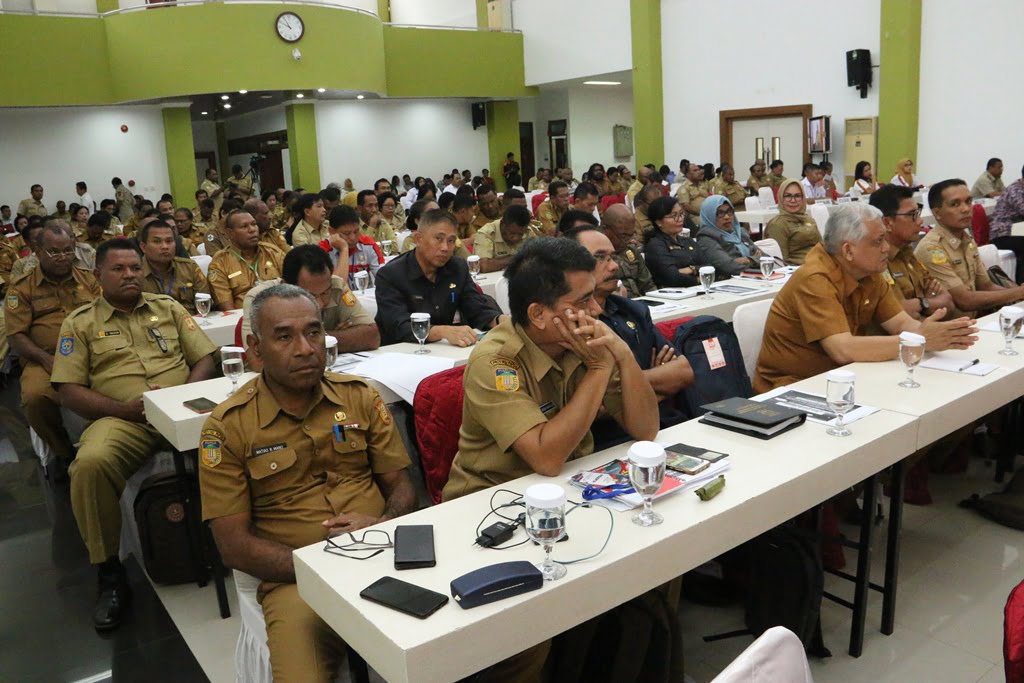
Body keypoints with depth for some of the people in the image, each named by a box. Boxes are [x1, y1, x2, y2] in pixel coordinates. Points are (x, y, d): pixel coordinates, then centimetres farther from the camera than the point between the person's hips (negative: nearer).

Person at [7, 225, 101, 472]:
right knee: (35, 397, -34)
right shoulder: (22, 287, 8)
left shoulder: (88, 279, 16)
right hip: (44, 360, -1)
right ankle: (63, 452, -7)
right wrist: (46, 359, -15)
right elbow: (16, 336, 3)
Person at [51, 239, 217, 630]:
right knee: (90, 464, -35)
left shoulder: (168, 308, 19)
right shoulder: (80, 323, 14)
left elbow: (204, 360, 13)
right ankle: (110, 575, -16)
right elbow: (69, 391, 6)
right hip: (122, 420, -1)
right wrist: (122, 407, -11)